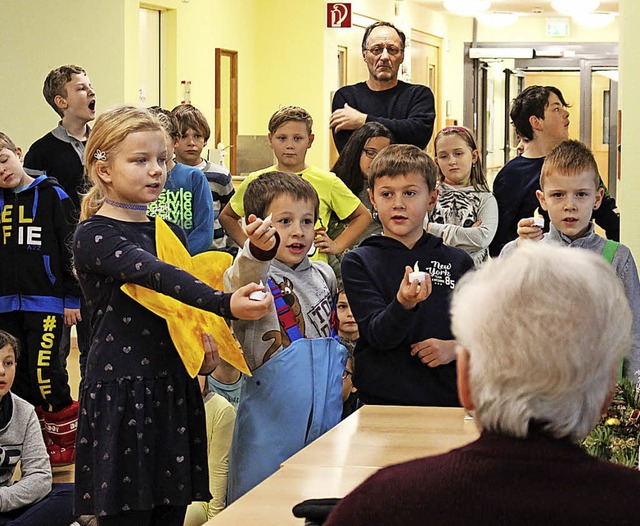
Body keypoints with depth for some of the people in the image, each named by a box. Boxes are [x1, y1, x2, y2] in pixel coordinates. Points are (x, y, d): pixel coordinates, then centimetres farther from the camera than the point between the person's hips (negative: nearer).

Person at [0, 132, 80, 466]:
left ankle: (65, 436, 4)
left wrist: (73, 299, -5)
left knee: (44, 370, -11)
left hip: (46, 301, -5)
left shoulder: (52, 195, -3)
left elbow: (70, 249, -3)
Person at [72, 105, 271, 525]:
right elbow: (155, 275, -25)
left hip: (175, 391, 7)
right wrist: (225, 304, -39)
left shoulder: (172, 233, 14)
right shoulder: (94, 236, -8)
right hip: (122, 392, -6)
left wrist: (206, 341, -1)